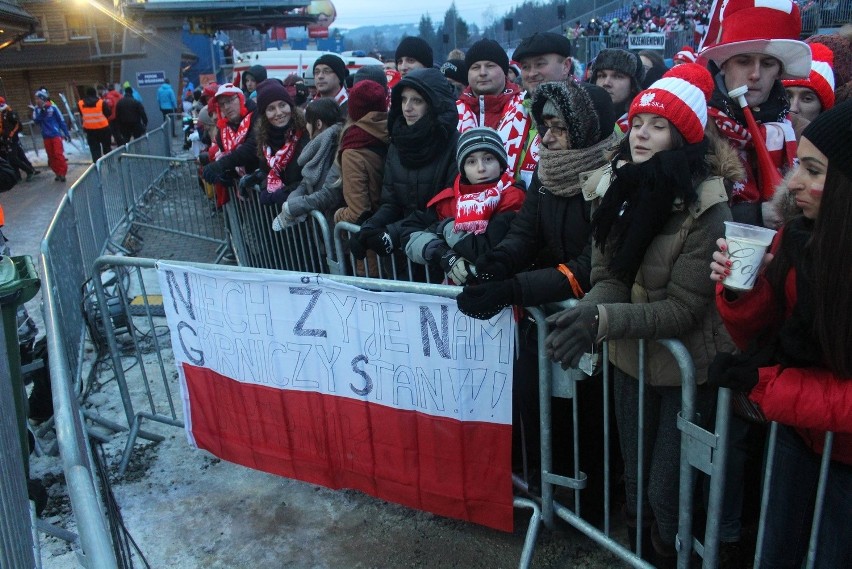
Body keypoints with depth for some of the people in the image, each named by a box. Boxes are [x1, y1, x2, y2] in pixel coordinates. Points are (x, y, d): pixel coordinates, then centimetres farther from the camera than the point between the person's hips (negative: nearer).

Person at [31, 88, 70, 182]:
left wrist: (66, 133, -4)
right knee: (51, 156, 8)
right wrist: (40, 112, -19)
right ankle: (58, 173, 16)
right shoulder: (36, 109, 2)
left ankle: (62, 173, -2)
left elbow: (61, 121, -4)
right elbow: (36, 121, -7)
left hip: (56, 135, -4)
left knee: (58, 154, -9)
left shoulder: (52, 107, -9)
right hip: (46, 136, 4)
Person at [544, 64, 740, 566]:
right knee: (635, 483, 22)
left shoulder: (706, 209, -22)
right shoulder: (621, 189, -4)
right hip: (631, 359, 6)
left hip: (686, 368, -5)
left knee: (667, 496, 6)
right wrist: (588, 312, -26)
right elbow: (607, 275, -5)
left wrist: (602, 321, -34)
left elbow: (683, 308, -22)